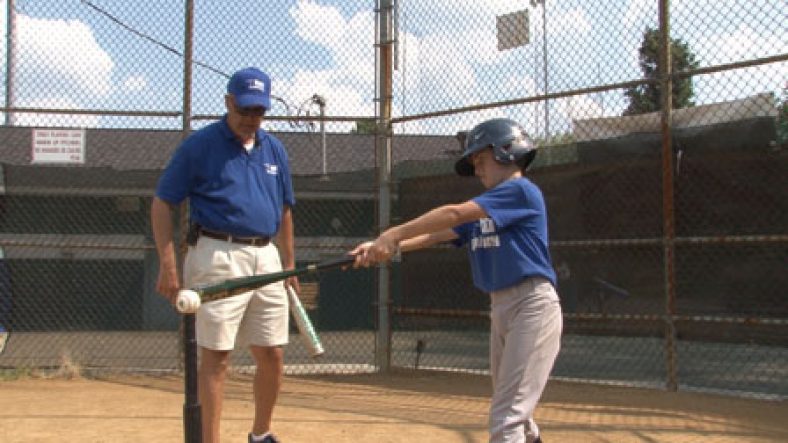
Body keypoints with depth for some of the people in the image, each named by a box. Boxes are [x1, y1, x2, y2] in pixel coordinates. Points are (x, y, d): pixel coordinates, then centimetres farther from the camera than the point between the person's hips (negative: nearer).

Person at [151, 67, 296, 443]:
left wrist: (289, 264, 17)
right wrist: (168, 265, -11)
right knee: (216, 357, -3)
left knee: (271, 356, 9)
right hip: (218, 257, -5)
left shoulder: (274, 150, 14)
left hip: (266, 258, 6)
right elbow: (161, 204, -3)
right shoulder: (199, 145, -2)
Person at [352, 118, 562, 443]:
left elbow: (454, 214, -19)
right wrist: (384, 246, -8)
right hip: (499, 307, 9)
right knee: (507, 406, 20)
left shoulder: (522, 191, -10)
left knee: (507, 416, -13)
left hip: (532, 305, -9)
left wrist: (393, 234, -22)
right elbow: (437, 235, 5)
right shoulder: (482, 210, 17)